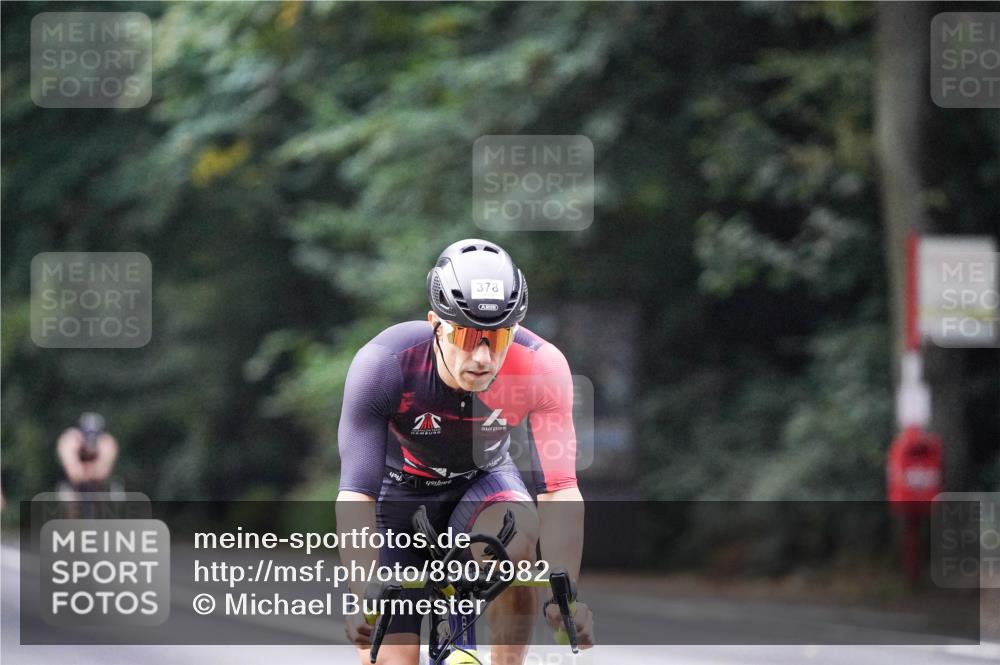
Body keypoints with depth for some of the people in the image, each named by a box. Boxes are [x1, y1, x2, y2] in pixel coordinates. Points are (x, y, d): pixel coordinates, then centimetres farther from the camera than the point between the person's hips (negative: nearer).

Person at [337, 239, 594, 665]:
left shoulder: (541, 367, -29)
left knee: (515, 537, -35)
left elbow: (559, 489, -30)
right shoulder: (383, 363, -33)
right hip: (399, 494, -1)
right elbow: (355, 494, -36)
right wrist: (366, 598, -47)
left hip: (481, 482, 1)